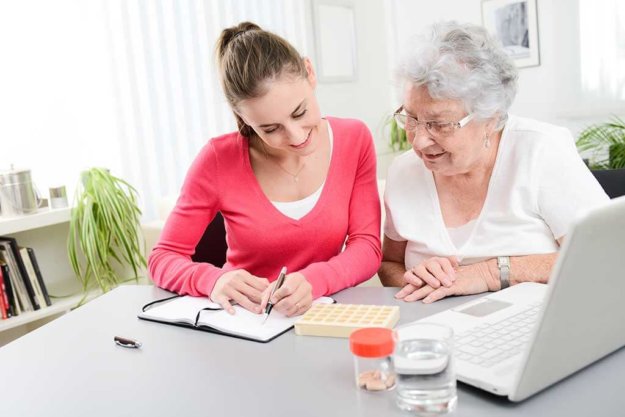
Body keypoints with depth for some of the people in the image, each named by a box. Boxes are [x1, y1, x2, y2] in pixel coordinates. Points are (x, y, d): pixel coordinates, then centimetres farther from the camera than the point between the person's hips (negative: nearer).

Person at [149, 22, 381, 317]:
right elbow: (163, 259, -6)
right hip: (243, 322, 0)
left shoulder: (354, 140, -7)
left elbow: (367, 248, -9)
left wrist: (313, 281, -28)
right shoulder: (219, 160, -13)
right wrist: (214, 280, -26)